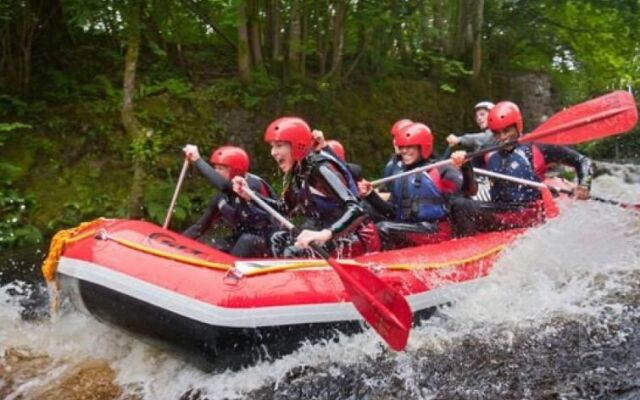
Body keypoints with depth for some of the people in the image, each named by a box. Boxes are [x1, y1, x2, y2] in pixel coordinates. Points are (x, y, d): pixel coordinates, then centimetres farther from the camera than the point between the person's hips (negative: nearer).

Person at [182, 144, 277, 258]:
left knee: (247, 241, -36)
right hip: (240, 241, 6)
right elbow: (200, 227, 2)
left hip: (265, 245, -6)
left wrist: (197, 160, -31)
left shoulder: (253, 185, -18)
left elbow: (223, 185, -37)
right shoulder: (222, 197, 1)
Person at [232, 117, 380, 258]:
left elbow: (356, 210, -30)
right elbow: (284, 208, 18)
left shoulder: (320, 168, -21)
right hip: (330, 236, 9)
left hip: (355, 241, -8)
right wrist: (249, 195, 6)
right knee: (278, 240, 5)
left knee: (294, 252, -22)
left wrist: (325, 234, -45)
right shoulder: (296, 173, 5)